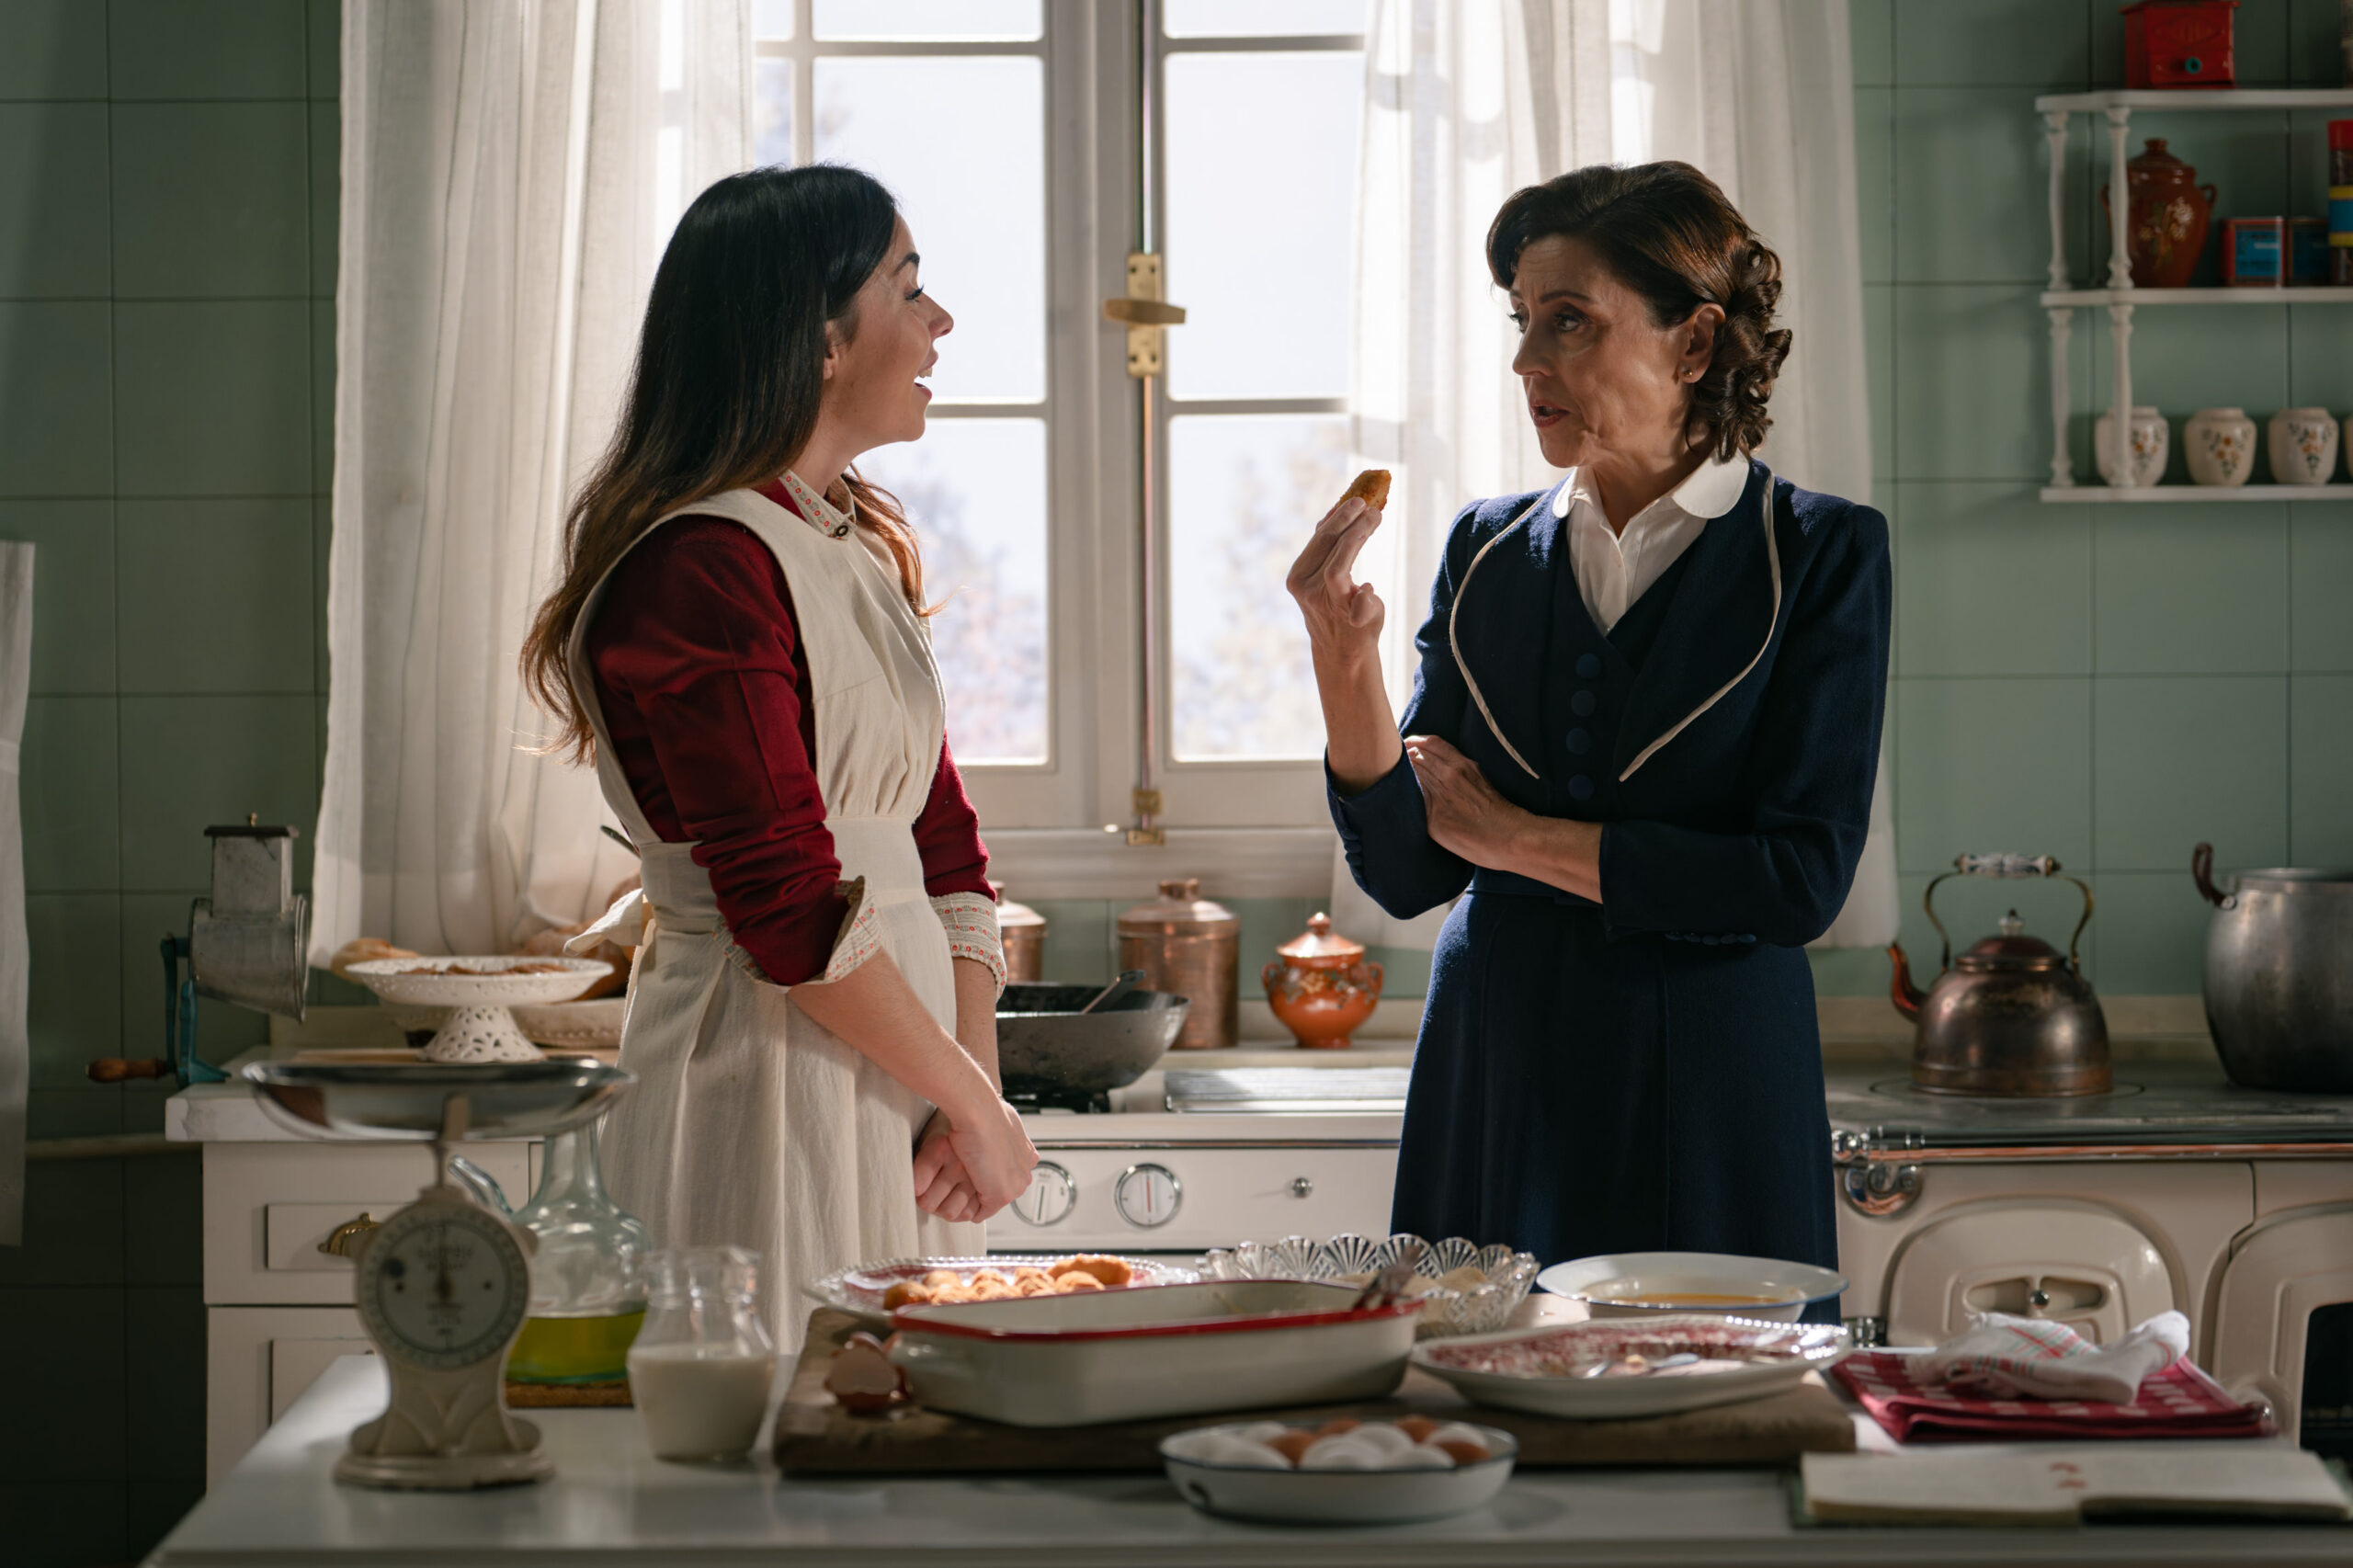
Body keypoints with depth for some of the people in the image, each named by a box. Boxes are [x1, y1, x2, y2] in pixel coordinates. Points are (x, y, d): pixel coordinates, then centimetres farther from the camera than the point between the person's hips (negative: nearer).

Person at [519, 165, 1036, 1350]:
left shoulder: (859, 553, 15)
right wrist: (974, 1101, -10)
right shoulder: (704, 567, -15)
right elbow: (790, 912, -19)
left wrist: (976, 1090, 0)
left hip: (891, 1090, 9)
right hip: (769, 1077, -9)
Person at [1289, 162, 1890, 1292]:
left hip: (1709, 1112, -3)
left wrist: (1520, 839, -8)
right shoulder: (1488, 551, 7)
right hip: (1493, 1100, 3)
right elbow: (1404, 872, 4)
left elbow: (1804, 880, -12)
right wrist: (1345, 664, -12)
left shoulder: (1820, 554, -4)